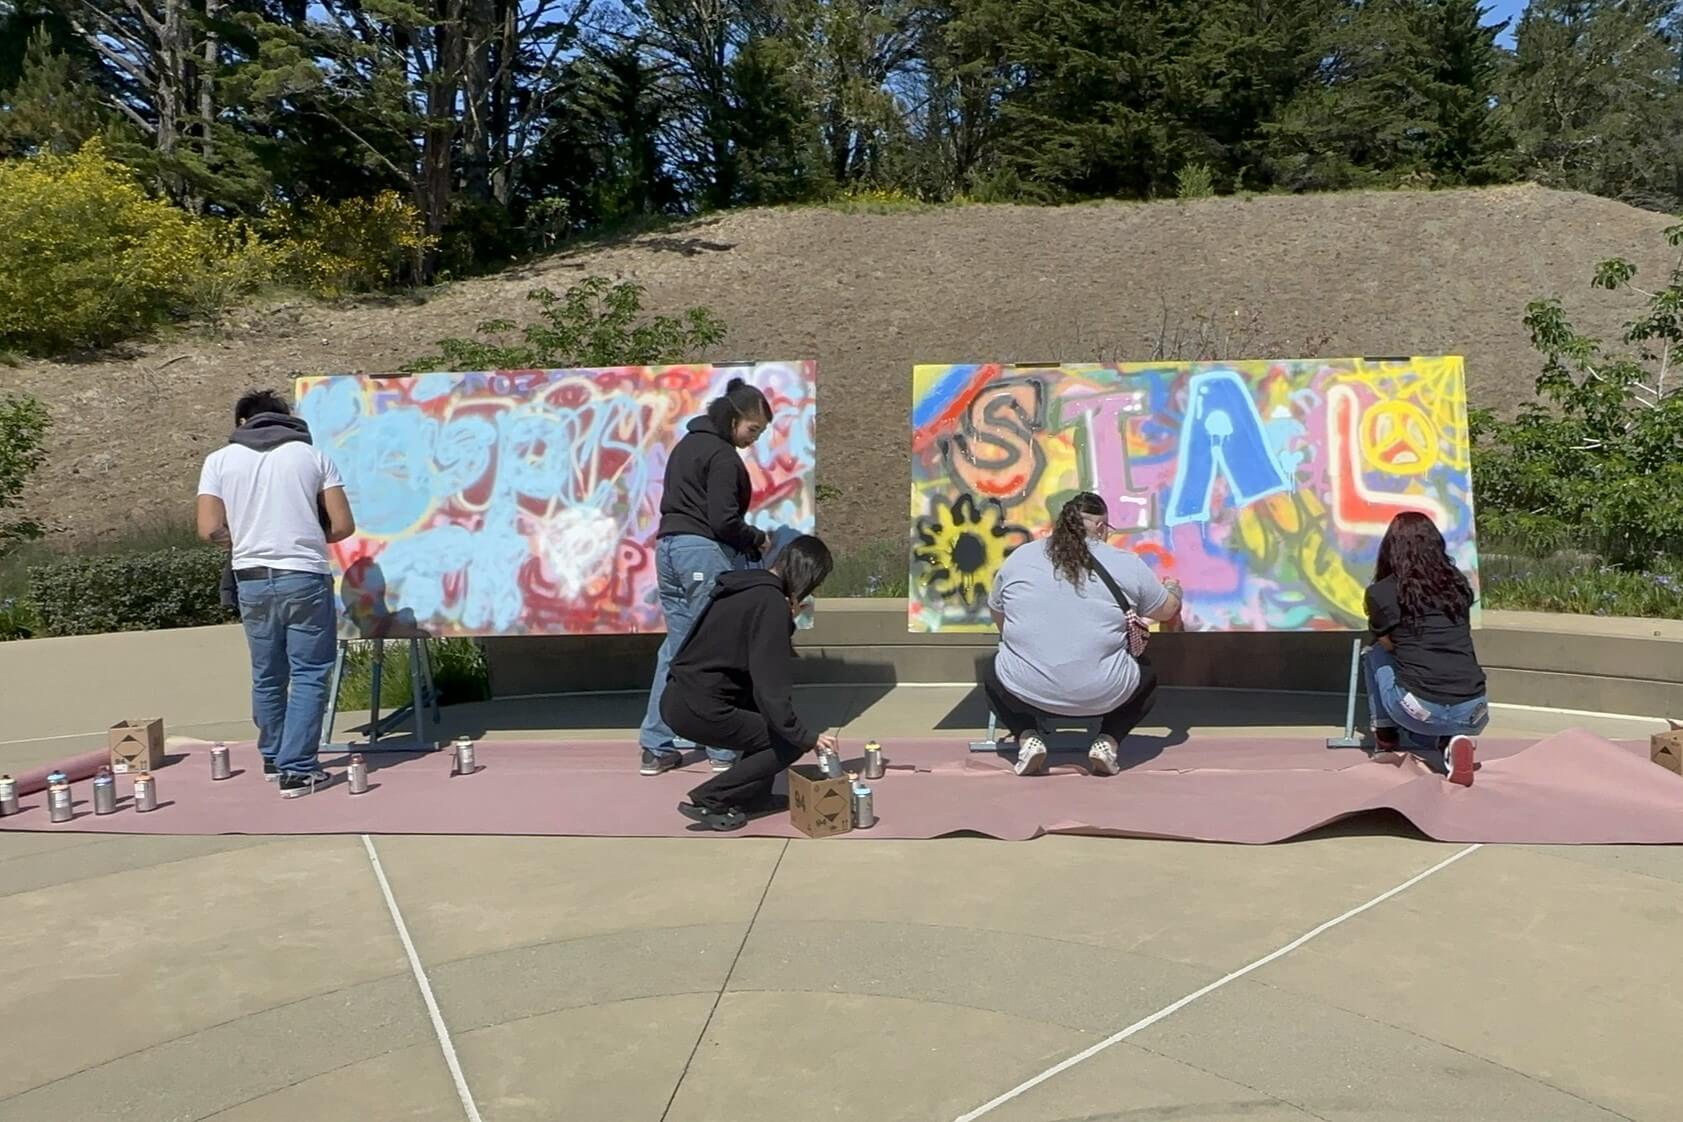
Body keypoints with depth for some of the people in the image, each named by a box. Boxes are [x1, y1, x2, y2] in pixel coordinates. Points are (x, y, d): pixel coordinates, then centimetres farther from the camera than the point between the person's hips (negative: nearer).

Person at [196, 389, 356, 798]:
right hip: (305, 577, -2)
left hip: (252, 579, 3)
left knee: (267, 676, 17)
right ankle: (297, 770, 1)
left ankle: (273, 758, 31)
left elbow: (210, 530, -2)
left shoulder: (220, 460, 6)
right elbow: (343, 525, 0)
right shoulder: (312, 455, 4)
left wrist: (243, 537, 18)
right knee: (309, 675, 3)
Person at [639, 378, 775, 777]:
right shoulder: (723, 456, -11)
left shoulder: (688, 443, 18)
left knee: (675, 648, 12)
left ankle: (656, 748, 12)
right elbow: (723, 521, -19)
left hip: (668, 545, 9)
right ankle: (724, 749, 6)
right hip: (705, 552, -9)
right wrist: (758, 539, -1)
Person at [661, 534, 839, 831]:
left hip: (679, 696, 9)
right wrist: (807, 738, -14)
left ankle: (752, 795, 23)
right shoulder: (772, 603, -14)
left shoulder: (746, 586, 13)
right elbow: (772, 686, -20)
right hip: (697, 710, -9)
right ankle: (707, 801, -1)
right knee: (788, 744, 2)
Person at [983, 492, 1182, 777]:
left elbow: (998, 616, 20)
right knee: (1147, 676, 29)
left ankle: (1028, 739, 9)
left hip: (1025, 690, 1)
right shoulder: (1126, 564, 2)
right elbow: (1167, 611, 17)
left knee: (992, 673, 32)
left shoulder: (1018, 557, 7)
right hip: (1102, 694, 0)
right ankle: (1107, 742, 8)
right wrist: (1174, 590, 39)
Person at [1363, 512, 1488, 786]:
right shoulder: (1458, 583, 13)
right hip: (1473, 714, 3)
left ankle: (1385, 737, 25)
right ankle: (1451, 744, 5)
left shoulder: (1380, 593, 1)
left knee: (1376, 655, 24)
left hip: (1421, 710, -3)